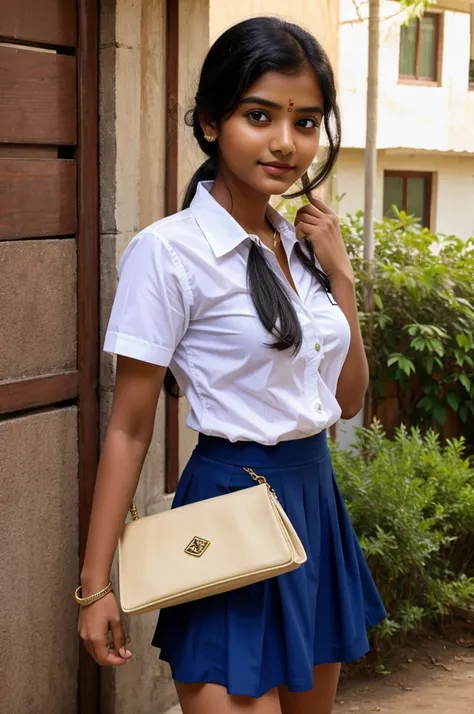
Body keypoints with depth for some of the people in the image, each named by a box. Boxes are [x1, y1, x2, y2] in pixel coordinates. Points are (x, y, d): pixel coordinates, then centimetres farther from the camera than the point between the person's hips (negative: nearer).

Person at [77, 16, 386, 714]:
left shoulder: (301, 245, 6)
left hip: (317, 500, 8)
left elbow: (348, 400, 11)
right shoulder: (169, 251, -14)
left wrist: (340, 274, -1)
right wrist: (96, 585, -12)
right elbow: (129, 428, -11)